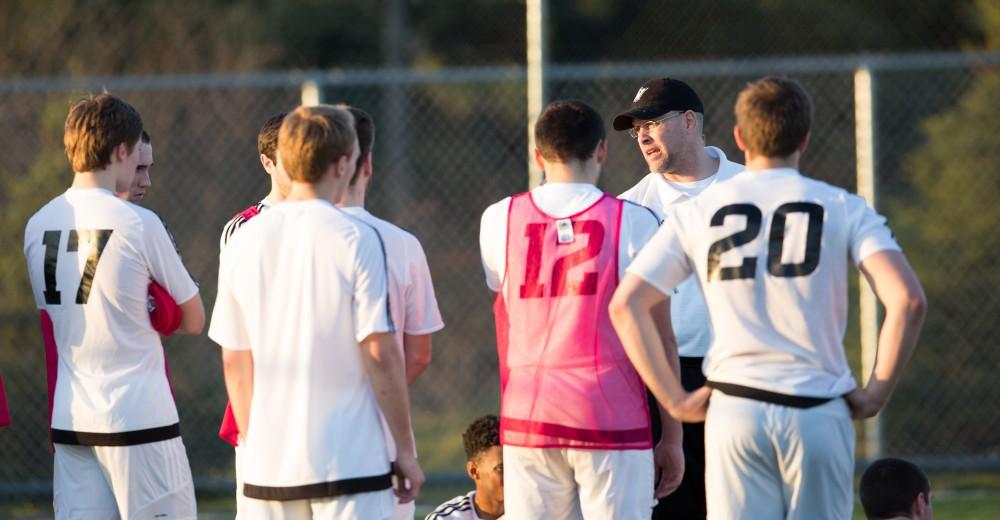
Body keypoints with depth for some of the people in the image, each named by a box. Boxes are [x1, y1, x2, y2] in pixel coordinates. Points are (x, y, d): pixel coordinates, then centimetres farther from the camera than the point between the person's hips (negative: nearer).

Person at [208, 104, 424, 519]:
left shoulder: (244, 240, 5)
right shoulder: (354, 240, -8)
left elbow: (234, 361, 9)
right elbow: (380, 352, -10)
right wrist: (406, 450, -3)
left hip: (268, 466, 4)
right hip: (350, 462, -4)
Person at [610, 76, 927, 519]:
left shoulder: (696, 213, 7)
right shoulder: (843, 208, 2)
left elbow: (626, 306, 0)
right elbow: (907, 299, -11)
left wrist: (674, 400, 3)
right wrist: (877, 392, -2)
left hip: (734, 412, 1)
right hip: (819, 412, -1)